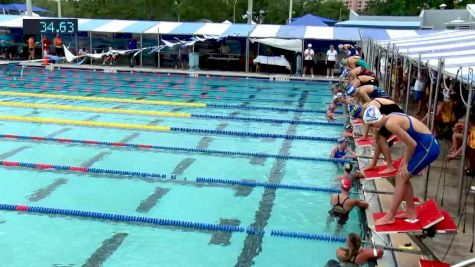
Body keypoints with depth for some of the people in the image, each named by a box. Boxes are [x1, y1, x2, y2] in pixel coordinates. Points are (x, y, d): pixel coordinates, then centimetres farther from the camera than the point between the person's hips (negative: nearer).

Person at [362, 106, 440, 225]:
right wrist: (406, 158, 13)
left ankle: (390, 216, 3)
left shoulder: (390, 124, -21)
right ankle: (411, 212, 24)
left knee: (401, 178, -4)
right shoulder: (391, 117, 9)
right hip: (427, 144, 9)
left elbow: (412, 144, -18)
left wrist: (406, 162, -5)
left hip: (428, 147, -9)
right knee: (403, 178, 14)